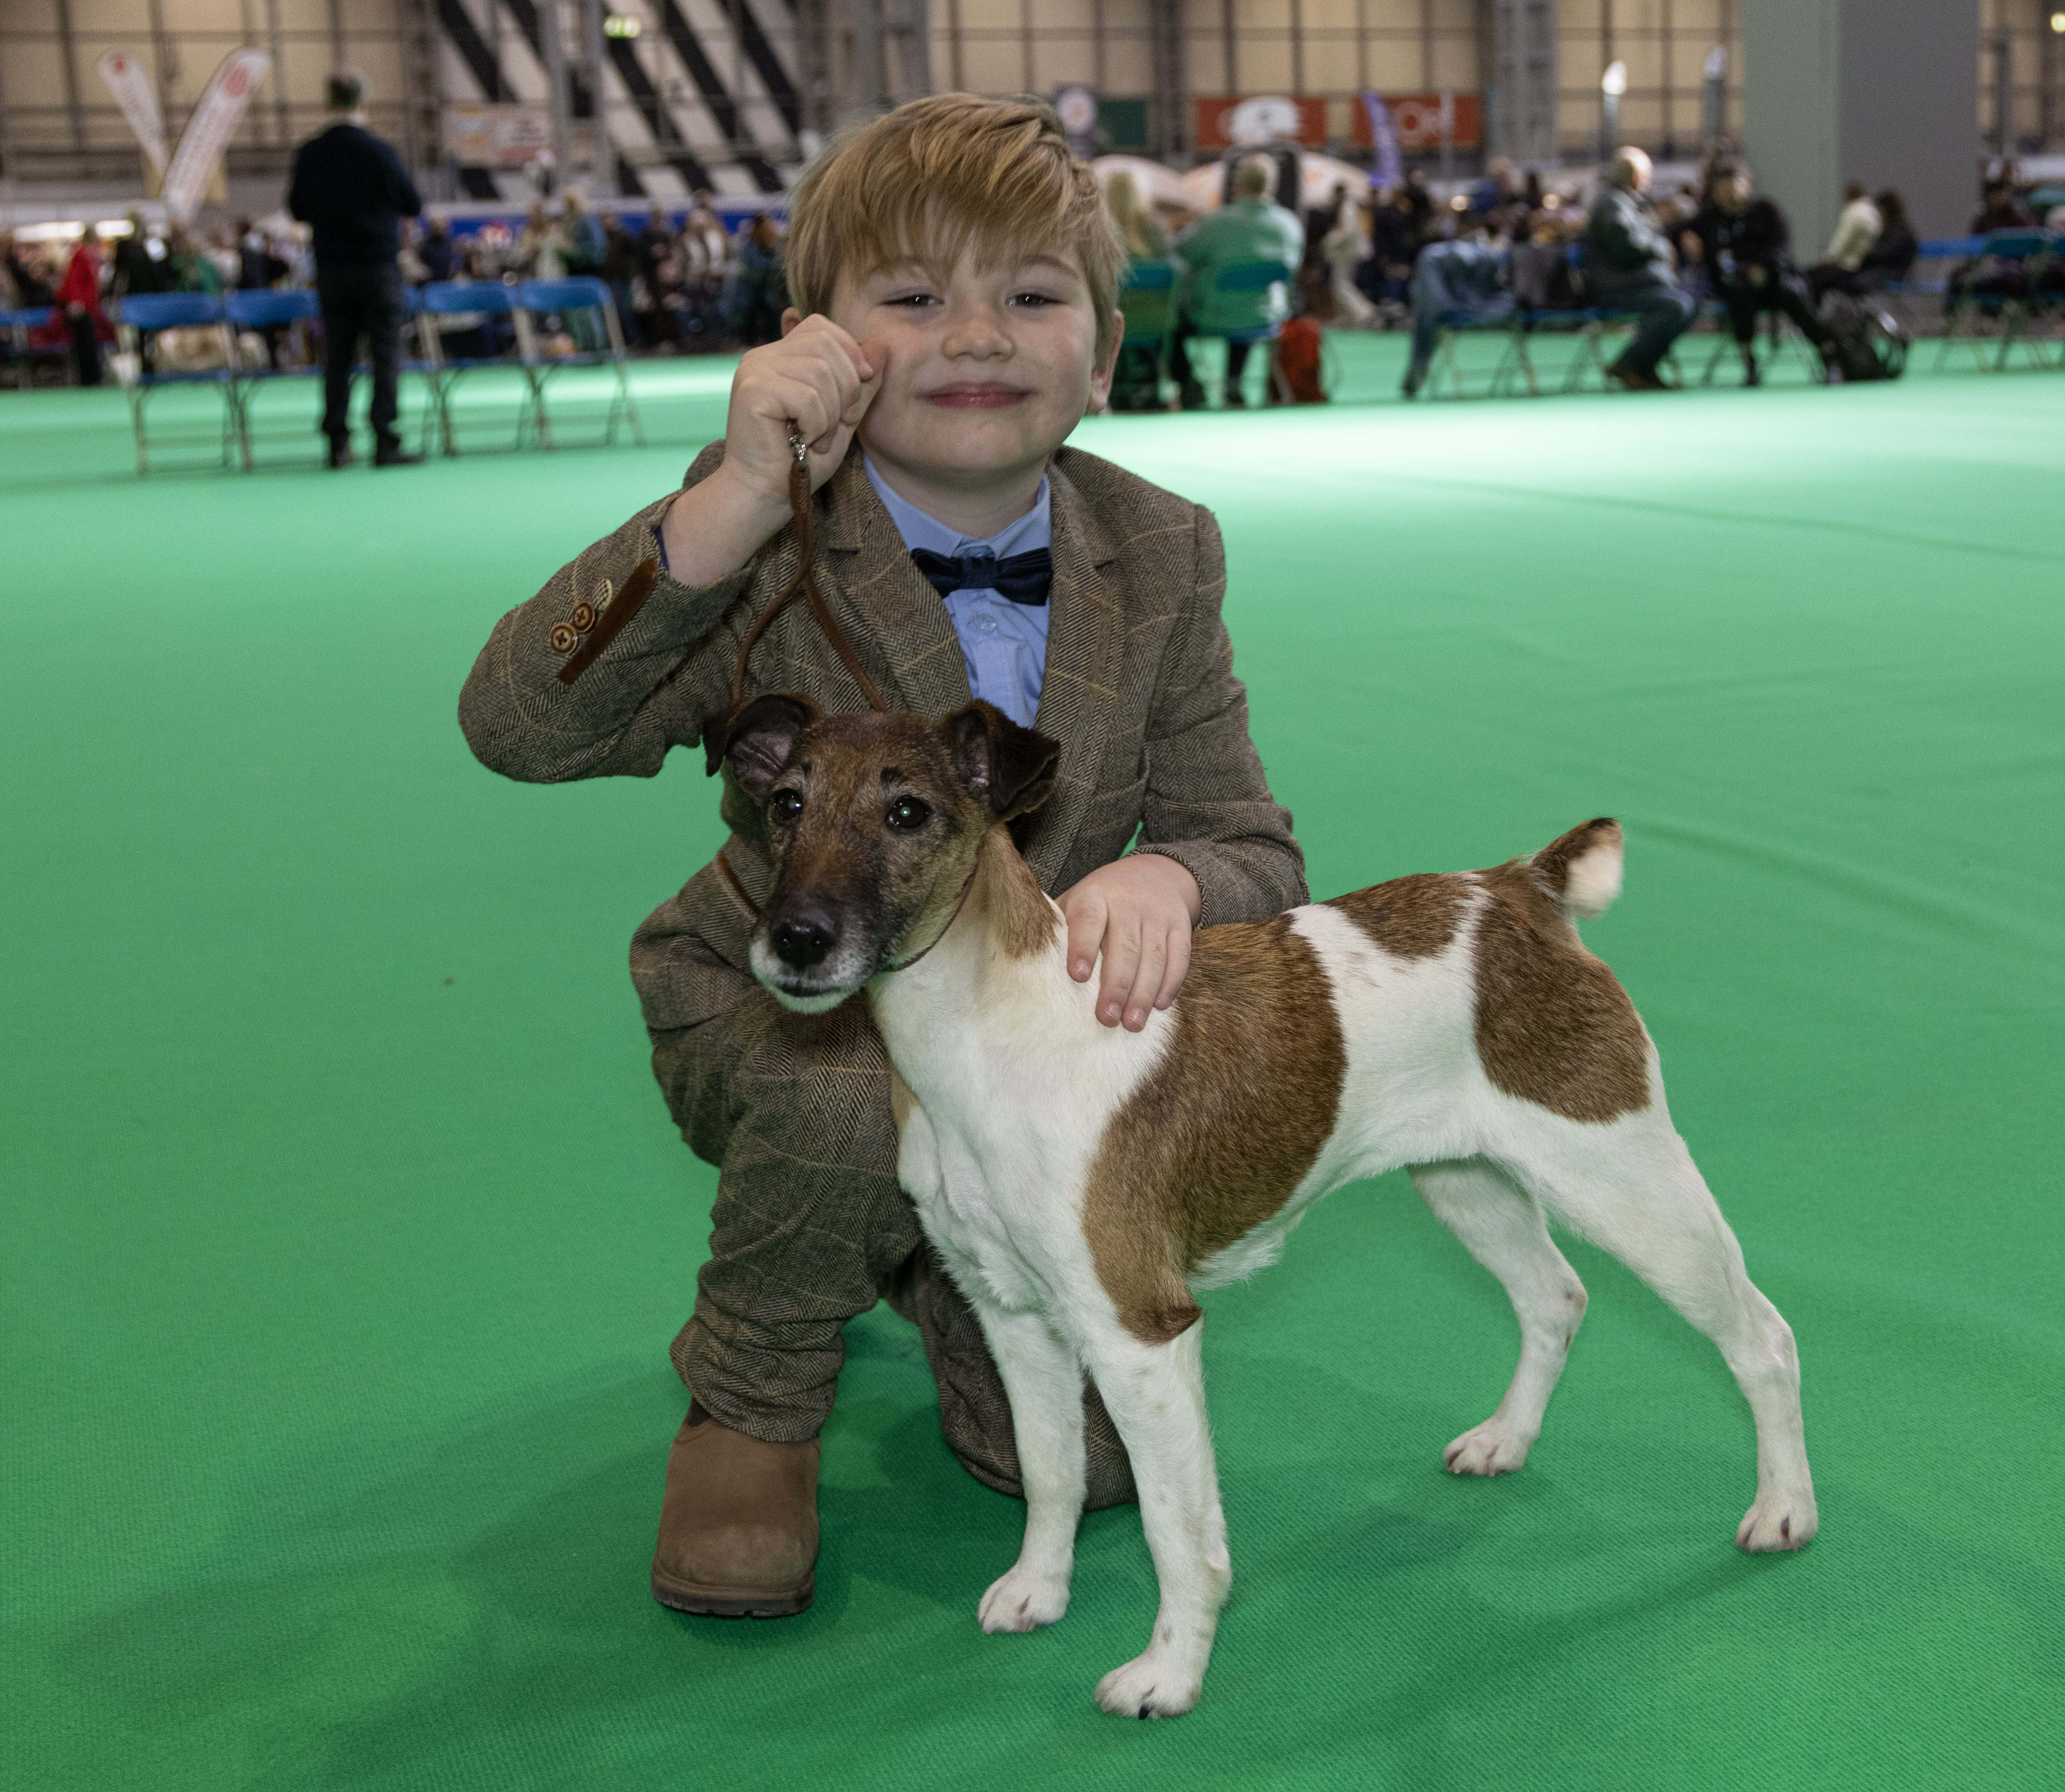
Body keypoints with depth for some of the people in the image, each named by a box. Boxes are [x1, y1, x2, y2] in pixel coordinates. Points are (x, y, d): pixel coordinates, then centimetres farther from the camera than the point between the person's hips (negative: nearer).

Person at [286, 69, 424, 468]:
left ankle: (338, 445, 7)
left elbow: (298, 210, 9)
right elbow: (413, 207, -4)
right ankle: (385, 443, -5)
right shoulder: (379, 151, -11)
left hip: (331, 267, 4)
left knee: (337, 357, 9)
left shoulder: (309, 154, 0)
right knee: (386, 354, 0)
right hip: (378, 265, -4)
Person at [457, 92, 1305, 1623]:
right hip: (775, 1003, -3)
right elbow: (518, 726, -36)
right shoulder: (769, 549, -22)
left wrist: (1167, 877, -37)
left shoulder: (1161, 556, -11)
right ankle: (752, 1403, -5)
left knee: (1087, 1452, -2)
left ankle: (918, 1258, 32)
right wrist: (740, 496, -46)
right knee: (860, 1098, -38)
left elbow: (1256, 853, -11)